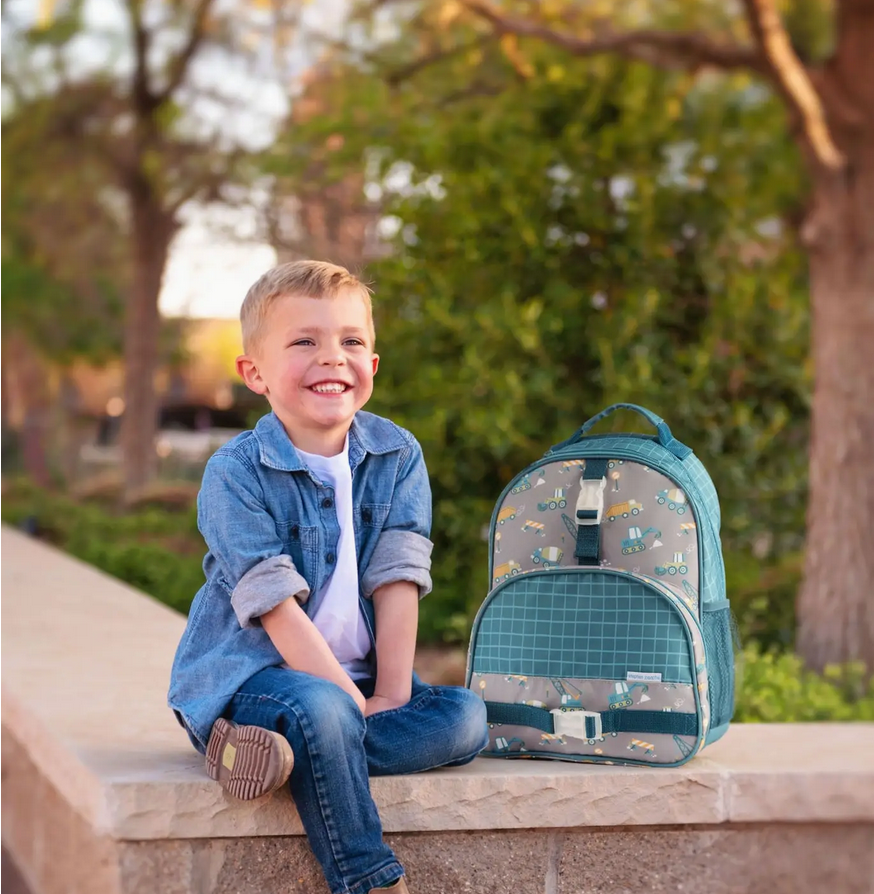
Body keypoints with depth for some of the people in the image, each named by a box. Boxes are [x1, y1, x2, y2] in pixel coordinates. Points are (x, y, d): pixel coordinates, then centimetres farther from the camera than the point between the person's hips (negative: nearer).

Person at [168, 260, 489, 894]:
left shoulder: (398, 456, 3)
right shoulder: (235, 474, -11)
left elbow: (397, 579, -3)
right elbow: (276, 604, -17)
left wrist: (391, 692, -13)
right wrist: (354, 701, -22)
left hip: (358, 676, 5)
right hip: (248, 671, -5)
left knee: (465, 718, -18)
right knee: (319, 710, -37)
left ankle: (276, 751, -25)